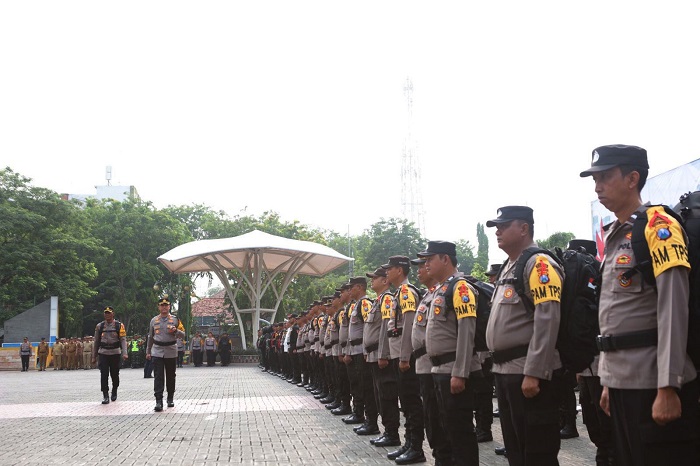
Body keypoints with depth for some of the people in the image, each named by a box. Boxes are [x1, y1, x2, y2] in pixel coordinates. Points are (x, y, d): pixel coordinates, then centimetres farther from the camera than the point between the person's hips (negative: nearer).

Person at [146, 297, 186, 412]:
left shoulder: (175, 319, 4)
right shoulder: (154, 320, 9)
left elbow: (183, 335, 5)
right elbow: (150, 337, 18)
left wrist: (175, 330, -16)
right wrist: (148, 351, 19)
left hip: (171, 352, 0)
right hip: (157, 352, 0)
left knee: (170, 376, 8)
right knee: (158, 376, -10)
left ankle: (170, 399, 23)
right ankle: (159, 401, -14)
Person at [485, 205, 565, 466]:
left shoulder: (539, 264, -12)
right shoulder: (509, 267, 18)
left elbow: (547, 322, -21)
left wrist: (533, 373, -25)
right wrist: (500, 367, 19)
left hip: (529, 373, -10)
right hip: (505, 371, 10)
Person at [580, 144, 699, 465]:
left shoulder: (657, 226, -10)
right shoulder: (613, 238, 16)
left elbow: (674, 310, -17)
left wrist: (668, 387, -21)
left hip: (653, 382, -8)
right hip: (623, 380, 8)